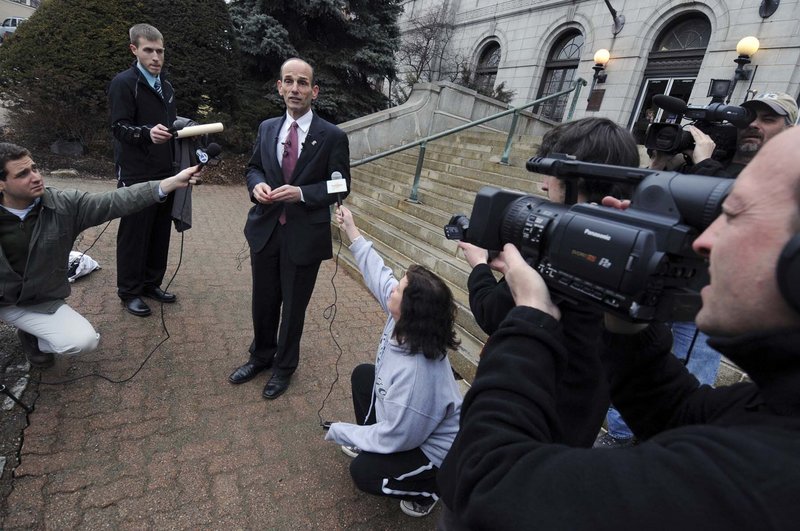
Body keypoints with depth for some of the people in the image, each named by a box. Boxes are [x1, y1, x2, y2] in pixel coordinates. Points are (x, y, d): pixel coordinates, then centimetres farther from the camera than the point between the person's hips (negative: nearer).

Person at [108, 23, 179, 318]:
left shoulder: (166, 86, 18)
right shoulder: (123, 82, -6)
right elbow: (119, 127, -15)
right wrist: (147, 132, -32)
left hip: (165, 172, 7)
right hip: (136, 175, -7)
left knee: (160, 233, 11)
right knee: (134, 235, 0)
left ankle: (151, 283, 25)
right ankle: (129, 291, 13)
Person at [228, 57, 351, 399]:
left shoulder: (333, 136, -8)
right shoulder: (266, 128, 7)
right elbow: (253, 167, 16)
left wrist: (302, 193, -21)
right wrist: (257, 184, -7)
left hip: (304, 235, -4)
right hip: (265, 230, 4)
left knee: (293, 306, 12)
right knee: (263, 301, 18)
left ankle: (284, 366, 36)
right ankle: (260, 356, 44)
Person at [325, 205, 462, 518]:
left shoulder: (416, 373, -44)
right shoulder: (405, 324, -21)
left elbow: (394, 438, -31)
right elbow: (378, 273, -8)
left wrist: (340, 431, -17)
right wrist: (351, 231, -3)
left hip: (434, 449, -8)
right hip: (408, 422, 8)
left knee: (363, 472, -15)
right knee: (363, 374, 12)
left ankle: (428, 487, 10)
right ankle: (367, 441, 30)